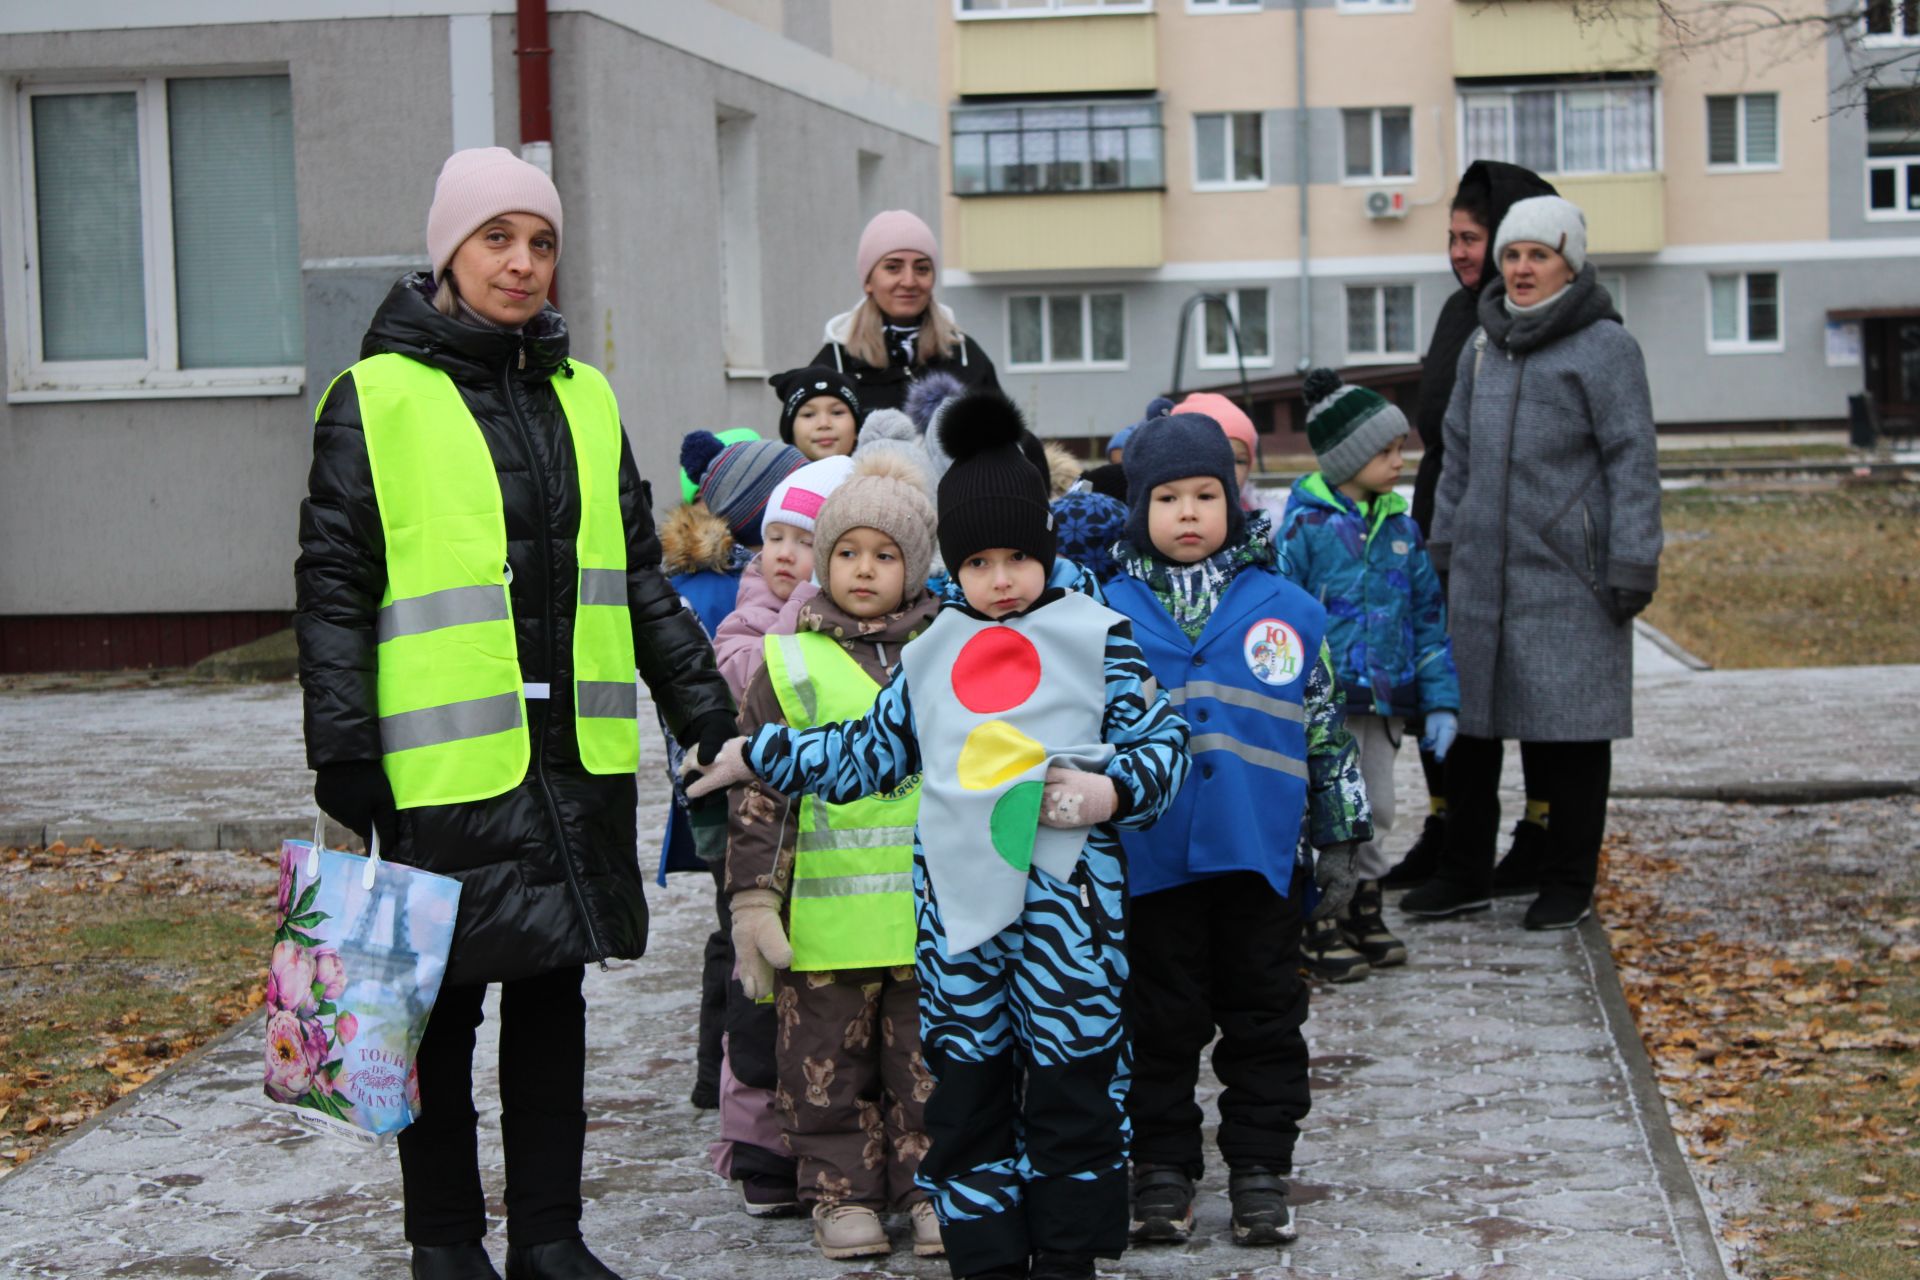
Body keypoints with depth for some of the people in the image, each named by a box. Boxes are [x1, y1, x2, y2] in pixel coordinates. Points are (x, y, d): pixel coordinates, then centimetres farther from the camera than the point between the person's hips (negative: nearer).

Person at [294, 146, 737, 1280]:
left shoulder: (584, 397, 12)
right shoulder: (378, 399, -4)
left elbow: (638, 574, 18)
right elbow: (334, 587, -6)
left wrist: (701, 700, 13)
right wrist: (345, 751, -12)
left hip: (579, 761, 5)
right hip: (447, 762, -5)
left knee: (553, 994, 12)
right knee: (443, 1008, 6)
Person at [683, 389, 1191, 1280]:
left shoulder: (1096, 637, 1)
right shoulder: (930, 655, 12)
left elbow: (1161, 738, 4)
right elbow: (874, 748, 24)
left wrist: (1112, 791, -14)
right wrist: (759, 757, 25)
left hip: (1065, 891, -3)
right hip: (955, 891, 4)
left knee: (1071, 1086, 2)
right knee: (966, 1088, 8)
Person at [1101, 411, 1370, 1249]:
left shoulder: (1289, 612, 3)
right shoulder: (1111, 615, 1)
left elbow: (1327, 733, 8)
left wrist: (1339, 844, 8)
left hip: (1261, 857, 1)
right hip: (1153, 859, -1)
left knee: (1264, 1018, 9)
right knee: (1160, 1022, 8)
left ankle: (1260, 1172, 20)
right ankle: (1162, 1172, 20)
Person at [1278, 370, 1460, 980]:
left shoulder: (1400, 527, 8)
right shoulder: (1306, 525, -10)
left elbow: (1428, 615, 13)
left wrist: (1440, 701, 8)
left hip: (1385, 698, 6)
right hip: (1324, 701, -6)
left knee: (1375, 810, 14)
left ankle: (1364, 914, 27)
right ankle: (1320, 928, 8)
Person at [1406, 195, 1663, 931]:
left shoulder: (1604, 347, -4)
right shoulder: (1483, 349, 15)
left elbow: (1632, 462, -8)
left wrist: (1632, 564, -13)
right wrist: (1442, 551, 18)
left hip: (1566, 576, -6)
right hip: (1483, 571, 6)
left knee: (1572, 730, 2)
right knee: (1467, 719, 8)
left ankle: (1570, 884, 12)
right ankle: (1466, 875, 20)